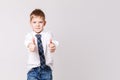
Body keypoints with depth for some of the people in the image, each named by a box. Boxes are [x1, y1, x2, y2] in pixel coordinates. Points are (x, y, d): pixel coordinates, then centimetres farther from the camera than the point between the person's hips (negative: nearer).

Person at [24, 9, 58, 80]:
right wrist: (30, 45, -51)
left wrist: (53, 46, -50)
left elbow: (52, 42, -24)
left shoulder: (48, 35, -2)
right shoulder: (29, 36, -2)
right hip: (33, 68, 0)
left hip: (46, 68, 1)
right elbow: (27, 42, -26)